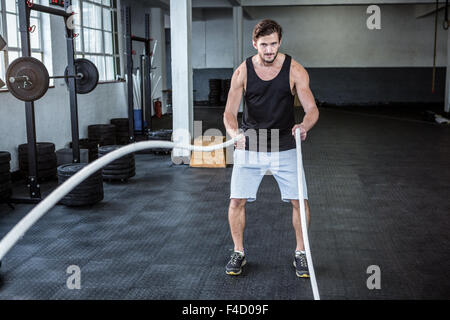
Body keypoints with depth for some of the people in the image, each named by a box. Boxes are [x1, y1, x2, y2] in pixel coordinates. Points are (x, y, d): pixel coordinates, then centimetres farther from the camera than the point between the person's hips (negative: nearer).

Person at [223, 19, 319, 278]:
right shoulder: (242, 72, -5)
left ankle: (301, 252, 19)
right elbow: (230, 112, -7)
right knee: (237, 200, -4)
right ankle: (239, 253, 17)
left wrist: (305, 126, -34)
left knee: (299, 201, -3)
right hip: (249, 147, 1)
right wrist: (234, 132, -30)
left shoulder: (295, 70, -7)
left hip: (285, 147, 0)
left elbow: (312, 109, -10)